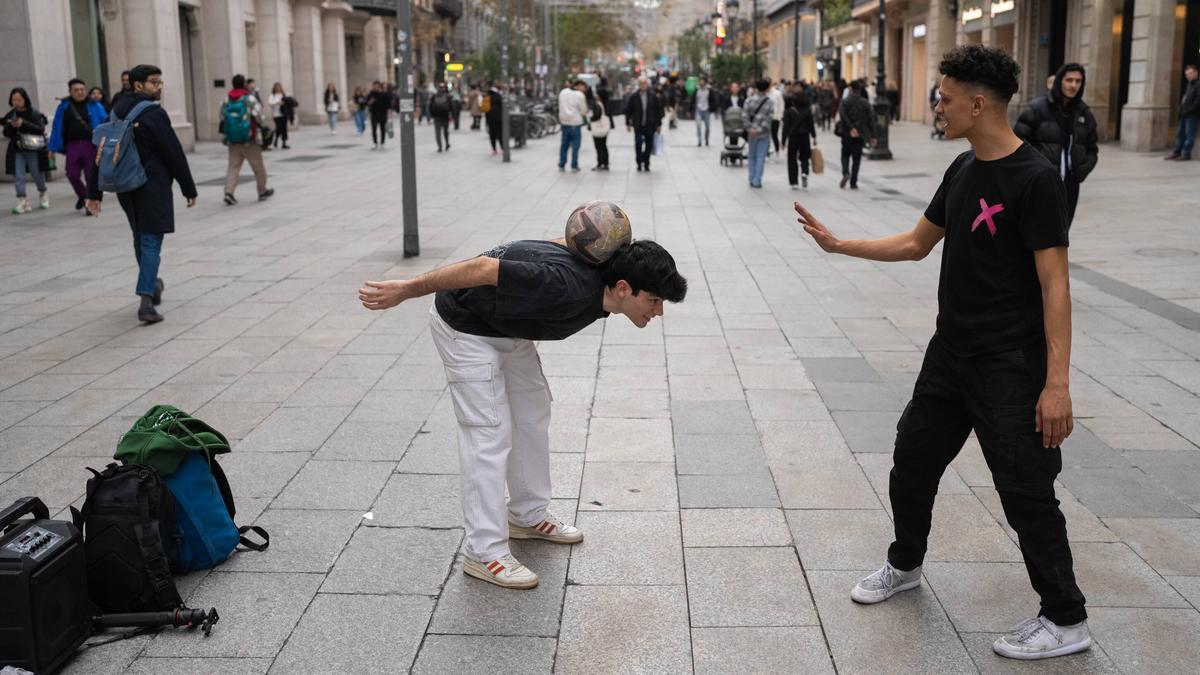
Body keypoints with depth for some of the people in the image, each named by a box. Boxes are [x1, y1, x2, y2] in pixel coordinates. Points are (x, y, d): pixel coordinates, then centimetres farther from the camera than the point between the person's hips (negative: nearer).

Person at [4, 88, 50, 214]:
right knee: (18, 176, -8)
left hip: (34, 150, -3)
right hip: (16, 151, 3)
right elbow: (6, 134, 7)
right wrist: (11, 126, -13)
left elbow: (41, 129, -14)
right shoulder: (10, 115, 6)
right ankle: (22, 201, -9)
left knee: (38, 175, 9)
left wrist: (23, 124, -23)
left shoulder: (34, 113, -4)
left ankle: (43, 195, 34)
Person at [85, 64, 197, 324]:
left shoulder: (116, 113, 10)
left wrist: (94, 193, 11)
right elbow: (174, 154, -13)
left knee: (141, 237, 22)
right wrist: (189, 189, -6)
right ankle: (146, 301, -15)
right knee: (151, 240, -7)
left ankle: (151, 284, 39)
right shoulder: (154, 113, -12)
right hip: (153, 186, -7)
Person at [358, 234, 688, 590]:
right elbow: (484, 268, -34)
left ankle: (528, 516, 30)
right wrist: (406, 290, -28)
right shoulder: (568, 287, -38)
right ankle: (484, 553, -4)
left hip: (509, 327, 9)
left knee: (533, 418, 15)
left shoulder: (600, 277, -12)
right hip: (465, 328, -9)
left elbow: (565, 244, 7)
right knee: (490, 433, -11)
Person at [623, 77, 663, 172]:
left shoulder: (653, 96, 1)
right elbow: (628, 110, 3)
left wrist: (659, 124, 5)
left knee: (649, 145, 6)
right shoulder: (633, 97, -2)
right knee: (638, 144, -6)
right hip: (638, 126, -1)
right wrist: (628, 123, 0)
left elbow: (659, 111, 6)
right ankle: (639, 163, 7)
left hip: (650, 126, 1)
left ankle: (646, 164, 20)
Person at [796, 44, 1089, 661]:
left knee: (1026, 491, -1)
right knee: (913, 460, 17)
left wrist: (1057, 383, -23)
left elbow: (1054, 285, -20)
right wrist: (838, 245, 11)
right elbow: (916, 244, 17)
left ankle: (1066, 620, 15)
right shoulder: (963, 170, 7)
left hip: (1010, 366, -8)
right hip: (951, 354, 8)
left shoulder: (1034, 180, -18)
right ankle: (904, 566, 40)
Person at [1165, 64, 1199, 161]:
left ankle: (1186, 154, -4)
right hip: (1184, 114, 9)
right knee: (1180, 133, 10)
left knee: (1189, 135, -6)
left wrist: (1188, 110, -17)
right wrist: (1181, 108, 9)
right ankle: (1176, 152, 13)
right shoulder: (1189, 84, 19)